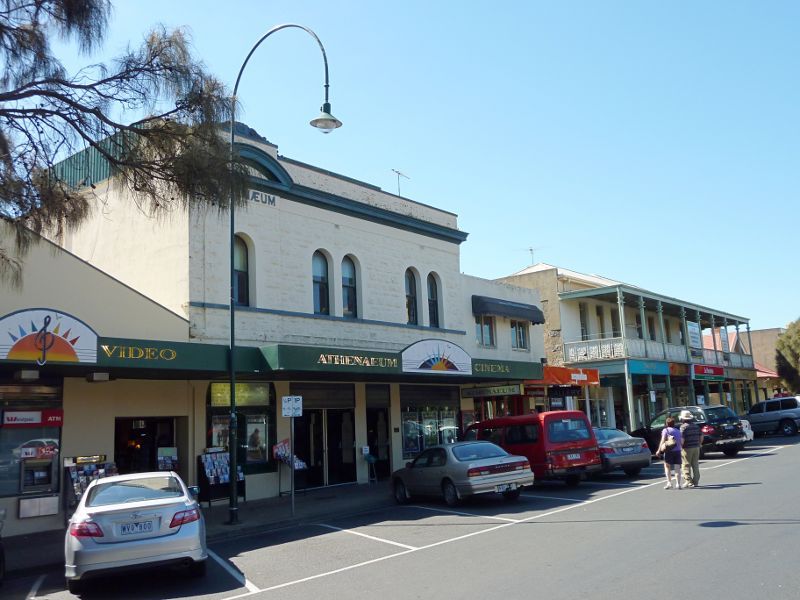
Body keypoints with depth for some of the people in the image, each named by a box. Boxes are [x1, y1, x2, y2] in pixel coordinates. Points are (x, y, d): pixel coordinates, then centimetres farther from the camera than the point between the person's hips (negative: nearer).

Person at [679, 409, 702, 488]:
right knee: (695, 465, 13)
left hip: (687, 449, -7)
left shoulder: (683, 427, -13)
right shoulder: (696, 426, 9)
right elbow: (701, 436, 11)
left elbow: (682, 439, -19)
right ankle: (696, 481, 16)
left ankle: (688, 482, -3)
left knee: (686, 466, 0)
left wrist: (680, 446, -5)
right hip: (696, 447, 7)